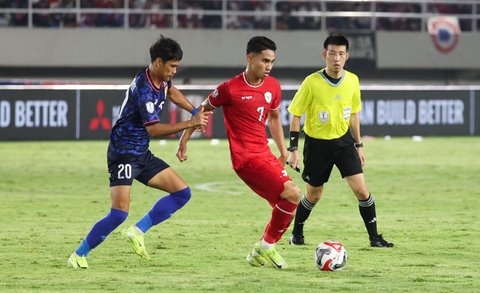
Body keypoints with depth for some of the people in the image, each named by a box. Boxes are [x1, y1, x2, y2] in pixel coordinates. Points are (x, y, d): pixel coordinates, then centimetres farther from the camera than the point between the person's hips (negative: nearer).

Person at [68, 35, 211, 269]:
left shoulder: (161, 79, 5)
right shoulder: (144, 90, -23)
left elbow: (171, 91, 31)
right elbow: (153, 129, -27)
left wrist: (195, 112, 23)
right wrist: (190, 124, -26)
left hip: (142, 154, 9)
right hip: (123, 154, -9)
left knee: (182, 193, 3)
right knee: (119, 213, -18)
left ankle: (137, 232, 4)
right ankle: (78, 255, -3)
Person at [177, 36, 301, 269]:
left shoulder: (273, 86, 6)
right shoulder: (230, 89, -13)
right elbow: (202, 111, 1)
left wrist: (283, 151, 20)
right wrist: (184, 141, 4)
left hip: (265, 154, 8)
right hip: (246, 158, -8)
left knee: (283, 205, 10)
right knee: (292, 194, -18)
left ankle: (259, 254, 25)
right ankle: (265, 248, -5)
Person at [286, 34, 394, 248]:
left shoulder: (352, 81, -4)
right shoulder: (312, 82, -17)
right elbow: (296, 115, -9)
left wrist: (358, 145, 12)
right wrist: (293, 149, -12)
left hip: (343, 141, 3)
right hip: (317, 144, -3)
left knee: (361, 190, -9)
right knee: (314, 195, 10)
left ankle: (374, 237, 0)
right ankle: (297, 234, 34)